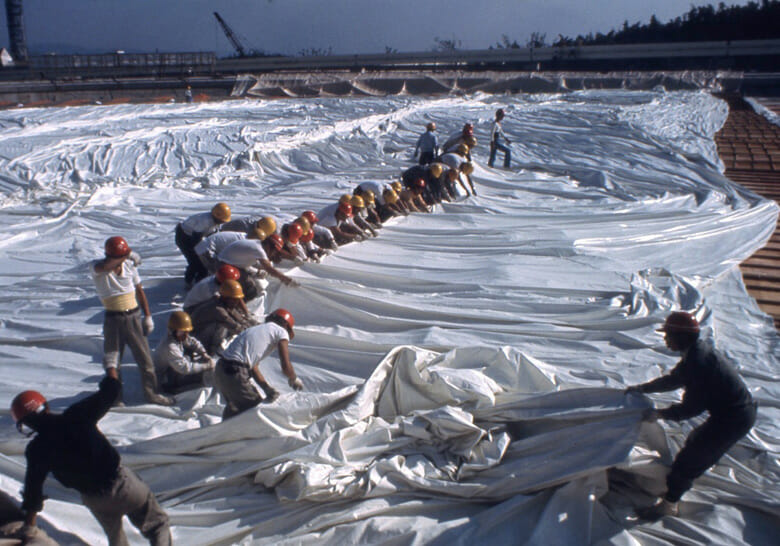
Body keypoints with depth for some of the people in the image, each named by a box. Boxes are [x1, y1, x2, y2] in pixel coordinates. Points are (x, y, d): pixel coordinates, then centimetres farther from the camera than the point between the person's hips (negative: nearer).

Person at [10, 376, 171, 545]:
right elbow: (108, 393, -3)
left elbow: (33, 487, -2)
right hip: (121, 481, -2)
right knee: (157, 525, 11)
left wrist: (29, 528, 11)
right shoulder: (77, 415, -15)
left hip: (94, 499, 2)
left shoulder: (36, 450, -9)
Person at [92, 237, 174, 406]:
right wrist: (124, 258, -27)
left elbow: (140, 291, 8)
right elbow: (104, 266, -38)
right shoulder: (98, 267, -10)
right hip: (113, 319, -2)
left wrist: (147, 316, 6)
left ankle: (151, 393, 20)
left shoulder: (129, 266, -1)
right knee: (112, 359, 6)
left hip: (133, 317, 2)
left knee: (145, 357, 6)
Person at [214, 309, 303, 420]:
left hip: (220, 370, 9)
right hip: (235, 374, -8)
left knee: (233, 409, 30)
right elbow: (286, 367, -5)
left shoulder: (258, 329, 25)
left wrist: (267, 388, 10)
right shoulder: (281, 331, 2)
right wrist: (294, 379, 16)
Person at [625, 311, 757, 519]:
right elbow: (674, 378, 16)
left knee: (688, 458, -1)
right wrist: (642, 388, 17)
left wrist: (660, 414, -12)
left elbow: (692, 407, -23)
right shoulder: (700, 350, 4)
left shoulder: (698, 362, -28)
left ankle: (668, 504, 11)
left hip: (732, 419, -10)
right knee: (695, 441, 28)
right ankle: (685, 479, 48)